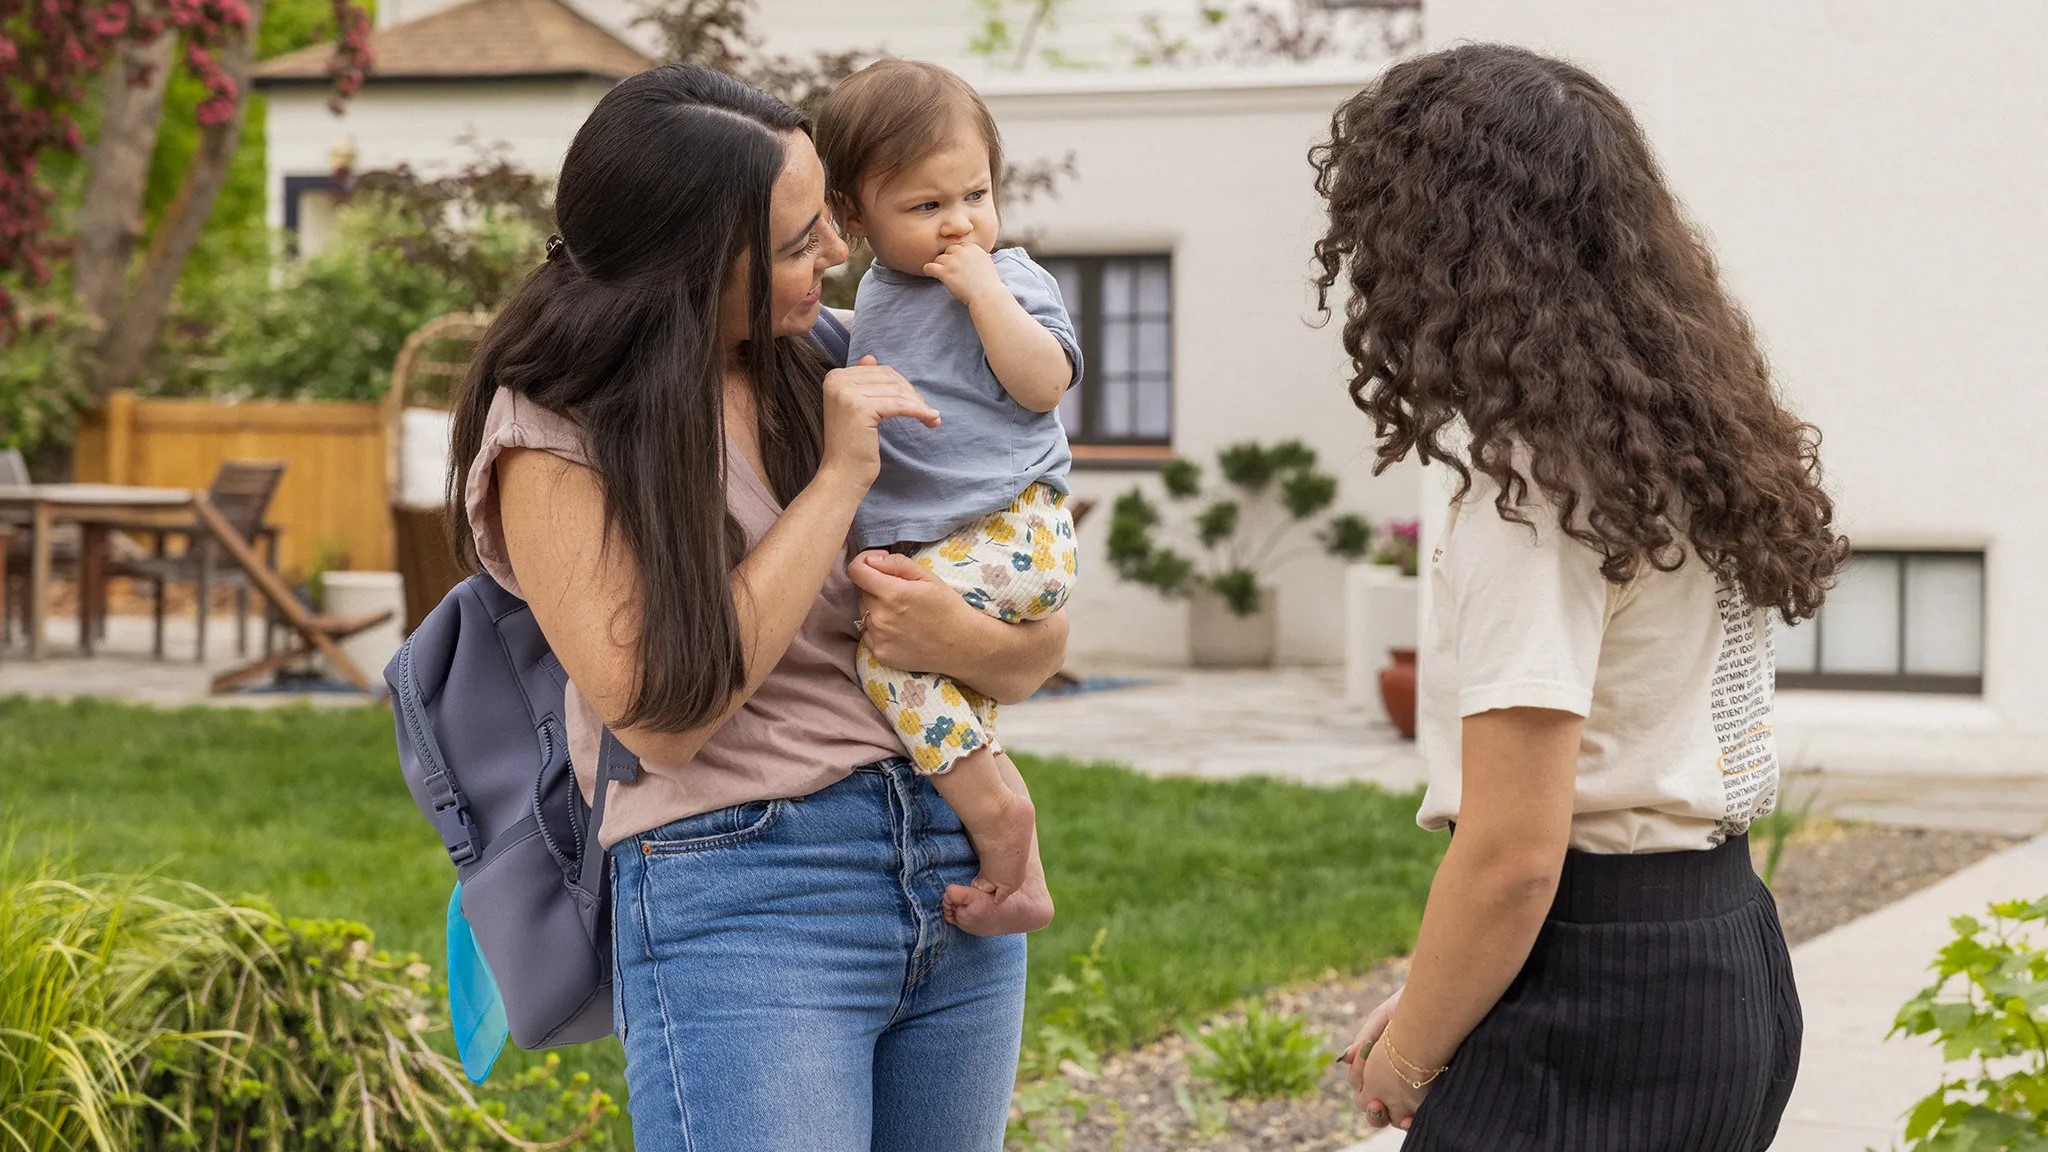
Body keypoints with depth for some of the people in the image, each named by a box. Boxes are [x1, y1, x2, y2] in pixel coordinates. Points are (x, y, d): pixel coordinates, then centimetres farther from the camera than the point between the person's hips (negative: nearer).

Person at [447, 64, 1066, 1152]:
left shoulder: (839, 360, 7)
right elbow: (662, 713, -15)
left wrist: (961, 640, -12)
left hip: (956, 882, 5)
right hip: (741, 900, -5)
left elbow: (1035, 651, 12)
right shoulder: (558, 430, -6)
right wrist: (839, 479, -13)